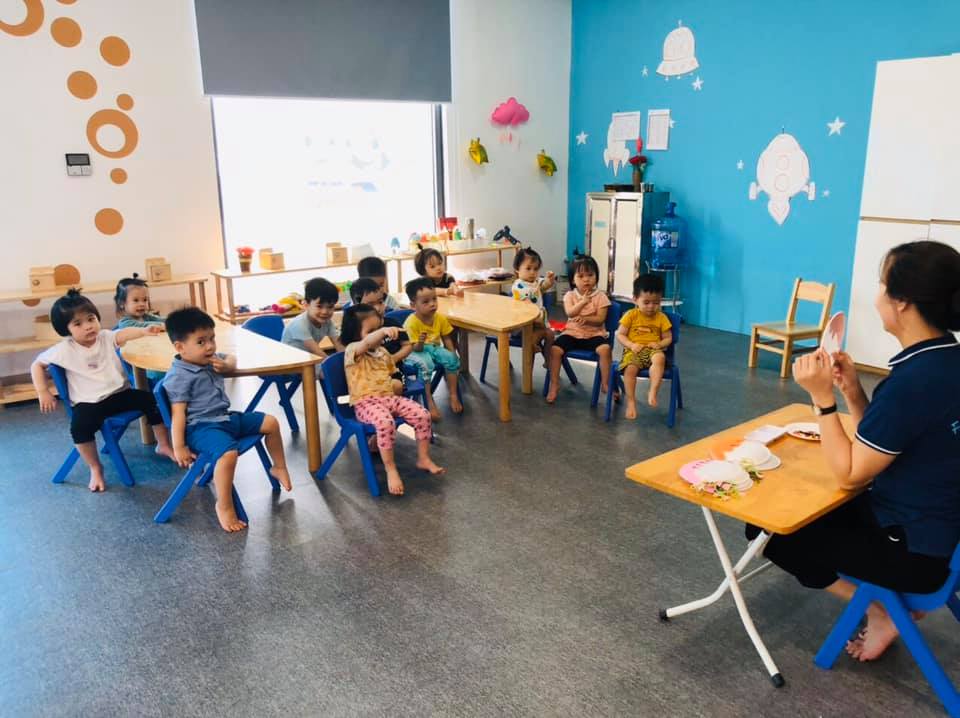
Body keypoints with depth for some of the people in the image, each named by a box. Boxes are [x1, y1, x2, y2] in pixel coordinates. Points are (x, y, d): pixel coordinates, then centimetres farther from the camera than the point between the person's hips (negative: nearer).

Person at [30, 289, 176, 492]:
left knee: (152, 399, -15)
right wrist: (43, 392, -1)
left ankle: (163, 445, 5)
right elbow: (37, 365, 7)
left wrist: (144, 331, -43)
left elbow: (124, 334, -23)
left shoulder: (106, 337, -2)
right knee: (79, 426, -30)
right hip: (89, 403, -2)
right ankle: (95, 468, -7)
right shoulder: (64, 350, -5)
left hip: (120, 393, 2)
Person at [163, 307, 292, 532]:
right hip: (200, 427, -9)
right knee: (229, 453, -36)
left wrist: (226, 365, 3)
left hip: (226, 418, 9)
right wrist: (179, 447, -20)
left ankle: (279, 467, 30)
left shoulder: (210, 360, 10)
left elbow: (232, 359, 29)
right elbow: (178, 413, -18)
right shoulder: (179, 377, -16)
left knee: (271, 423, 10)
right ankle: (224, 507, -21)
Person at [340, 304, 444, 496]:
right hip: (366, 402, -7)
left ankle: (423, 459, 4)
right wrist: (383, 331, -52)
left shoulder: (382, 352, 16)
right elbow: (366, 343, -34)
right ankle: (391, 470, -21)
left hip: (389, 397, 7)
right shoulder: (352, 350, -8)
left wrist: (394, 383, 9)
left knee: (423, 415, -13)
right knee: (386, 422, -38)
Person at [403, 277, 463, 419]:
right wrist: (420, 343, -42)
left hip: (433, 348, 5)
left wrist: (453, 355, -10)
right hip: (415, 352, -5)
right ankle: (429, 402, -27)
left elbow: (447, 339, 5)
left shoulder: (440, 318, -5)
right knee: (426, 363, -36)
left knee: (452, 359, -22)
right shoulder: (411, 323, -20)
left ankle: (453, 396, -10)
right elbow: (415, 349, -19)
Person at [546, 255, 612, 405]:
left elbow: (600, 319, -9)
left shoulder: (600, 296, -1)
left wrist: (585, 319, -25)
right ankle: (554, 384, -7)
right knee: (555, 349, -23)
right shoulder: (570, 295, 4)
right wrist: (583, 301, -23)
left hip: (594, 333, -1)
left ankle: (605, 384, -14)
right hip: (572, 332, 1)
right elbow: (570, 313, -12)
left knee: (605, 349, -31)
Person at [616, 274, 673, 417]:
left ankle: (653, 392, -33)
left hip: (653, 350, 1)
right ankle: (631, 401, -18)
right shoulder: (631, 315, 3)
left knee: (660, 358, -36)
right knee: (630, 368, -32)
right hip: (633, 350, -1)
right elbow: (620, 335, 3)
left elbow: (668, 338, 12)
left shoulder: (662, 318, 7)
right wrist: (631, 345, -14)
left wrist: (659, 344, -11)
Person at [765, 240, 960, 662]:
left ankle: (880, 612, 9)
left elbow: (849, 475, -21)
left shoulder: (914, 381, -30)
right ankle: (894, 599, 18)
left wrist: (822, 398, -22)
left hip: (912, 547, -9)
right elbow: (878, 446, 6)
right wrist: (851, 391, -8)